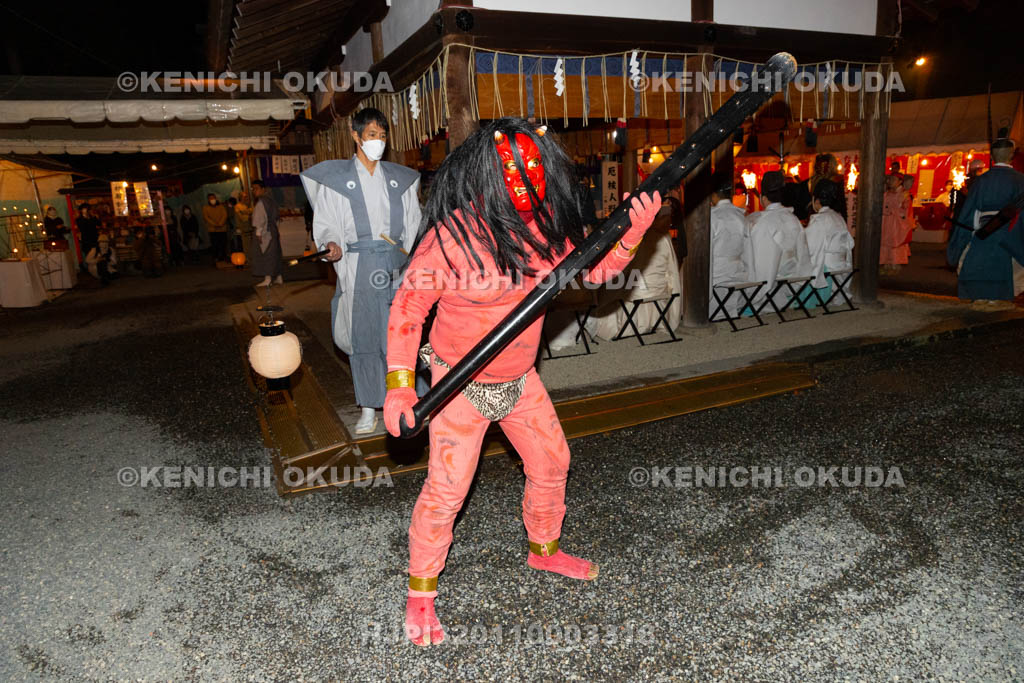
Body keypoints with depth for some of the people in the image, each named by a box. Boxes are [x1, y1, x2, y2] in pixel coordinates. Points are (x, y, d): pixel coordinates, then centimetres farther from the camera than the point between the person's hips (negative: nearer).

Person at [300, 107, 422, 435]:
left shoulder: (400, 178, 14)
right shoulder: (335, 177, 6)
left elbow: (413, 223, 15)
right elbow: (326, 224, 4)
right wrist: (333, 244, -16)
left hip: (396, 262, 2)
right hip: (357, 266, -2)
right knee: (363, 335, 2)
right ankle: (368, 410, 13)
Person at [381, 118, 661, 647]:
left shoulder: (543, 223, -6)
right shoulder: (452, 236, -24)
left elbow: (593, 268, 4)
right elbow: (407, 308, -17)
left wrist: (633, 229, -13)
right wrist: (399, 381, -23)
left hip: (519, 378, 7)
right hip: (461, 384, -6)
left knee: (552, 463, 17)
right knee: (446, 489, -4)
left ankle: (543, 549, 44)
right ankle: (420, 591, 21)